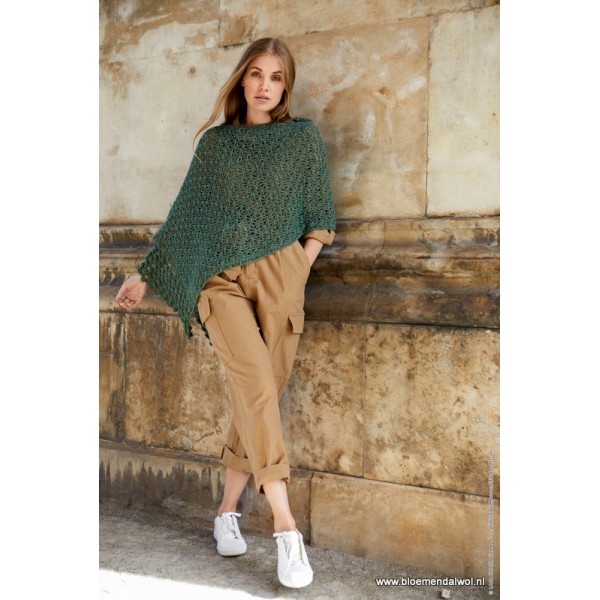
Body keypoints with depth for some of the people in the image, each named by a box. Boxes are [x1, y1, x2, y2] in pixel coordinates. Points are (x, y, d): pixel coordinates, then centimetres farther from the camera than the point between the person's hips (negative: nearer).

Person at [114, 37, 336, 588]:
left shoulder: (303, 137, 12)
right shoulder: (214, 143, 15)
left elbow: (320, 216, 13)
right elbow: (185, 213, 18)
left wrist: (302, 267, -1)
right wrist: (146, 276, 17)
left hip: (279, 275, 0)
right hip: (220, 280, 0)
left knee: (259, 393, -4)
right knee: (255, 383, -20)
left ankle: (228, 510, 13)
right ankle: (285, 527, -21)